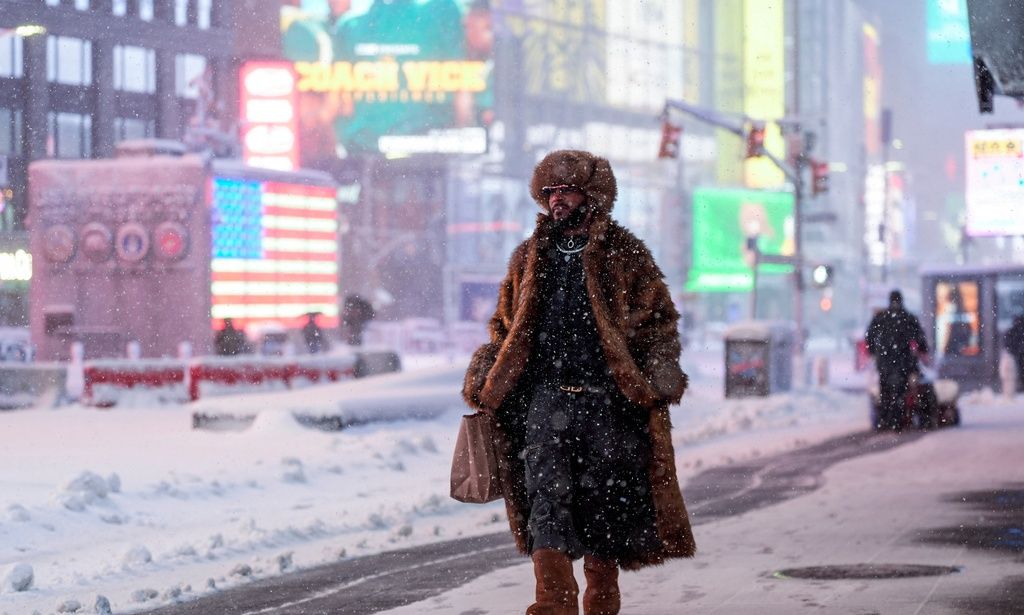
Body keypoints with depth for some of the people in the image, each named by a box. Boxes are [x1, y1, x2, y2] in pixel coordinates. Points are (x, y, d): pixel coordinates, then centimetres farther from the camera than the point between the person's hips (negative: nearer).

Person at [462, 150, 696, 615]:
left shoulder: (624, 255, 6)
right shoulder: (529, 258, 15)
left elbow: (659, 320, 7)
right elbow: (505, 327, 22)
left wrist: (659, 373, -7)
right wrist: (484, 380, 12)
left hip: (608, 401, -2)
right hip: (546, 397, 2)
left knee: (604, 501, 3)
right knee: (545, 494, -14)